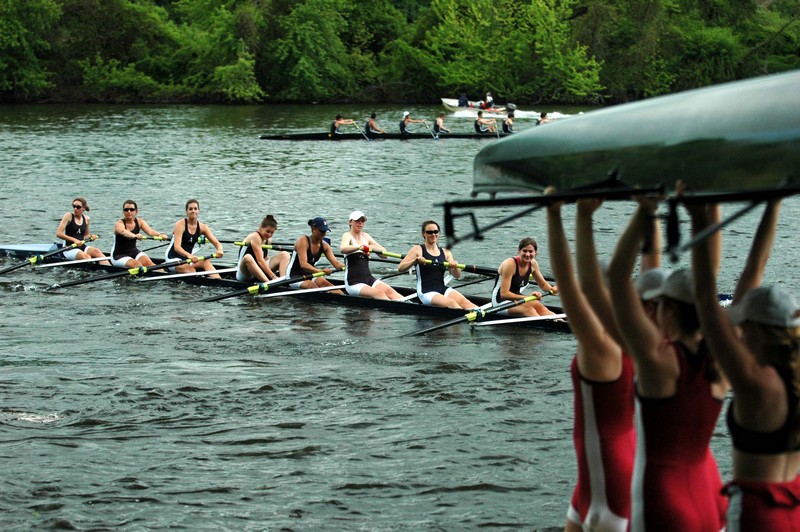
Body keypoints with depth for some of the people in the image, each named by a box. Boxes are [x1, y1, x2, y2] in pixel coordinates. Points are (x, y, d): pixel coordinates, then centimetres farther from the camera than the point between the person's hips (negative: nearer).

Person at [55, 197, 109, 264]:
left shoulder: (86, 219, 12)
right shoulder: (68, 216, -3)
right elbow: (58, 234, -11)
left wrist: (90, 237, 2)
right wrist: (74, 240, -20)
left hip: (82, 247, 4)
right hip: (69, 249, -4)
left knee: (96, 251, -26)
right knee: (86, 256, -33)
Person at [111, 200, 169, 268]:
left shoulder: (139, 222, -2)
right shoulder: (119, 224, -17)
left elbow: (150, 231, -21)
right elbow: (123, 232, -42)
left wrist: (160, 234, -44)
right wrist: (134, 236, -65)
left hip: (134, 252, 4)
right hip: (119, 256, -4)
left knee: (149, 263, -21)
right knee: (136, 264, -30)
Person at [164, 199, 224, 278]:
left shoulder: (202, 227, 3)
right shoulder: (180, 225, -14)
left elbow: (216, 243, -1)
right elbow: (176, 247, -26)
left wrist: (219, 250, -27)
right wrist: (189, 255, -46)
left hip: (188, 258, 5)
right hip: (173, 259, -5)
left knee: (206, 262, -24)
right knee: (190, 269, -34)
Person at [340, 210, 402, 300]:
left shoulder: (365, 236, 17)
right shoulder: (347, 235, -1)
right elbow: (343, 249, -26)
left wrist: (372, 247, -8)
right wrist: (360, 247, -40)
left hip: (369, 279, 5)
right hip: (353, 283, -5)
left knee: (389, 291, -21)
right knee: (379, 293, -30)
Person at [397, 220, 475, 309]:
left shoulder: (445, 252, 15)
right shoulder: (418, 250, 4)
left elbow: (457, 276, 7)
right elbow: (400, 268, -4)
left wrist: (455, 267, -16)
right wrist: (415, 261, -20)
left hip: (443, 289, 5)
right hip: (426, 292, -5)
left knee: (463, 301, -25)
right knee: (451, 303, -31)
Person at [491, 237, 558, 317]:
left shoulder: (533, 264, 1)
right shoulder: (510, 264, -20)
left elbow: (543, 284, 16)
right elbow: (504, 294, -25)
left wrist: (552, 289, -9)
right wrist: (527, 298, -33)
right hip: (500, 302, -6)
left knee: (540, 308, -24)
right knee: (528, 309, -34)